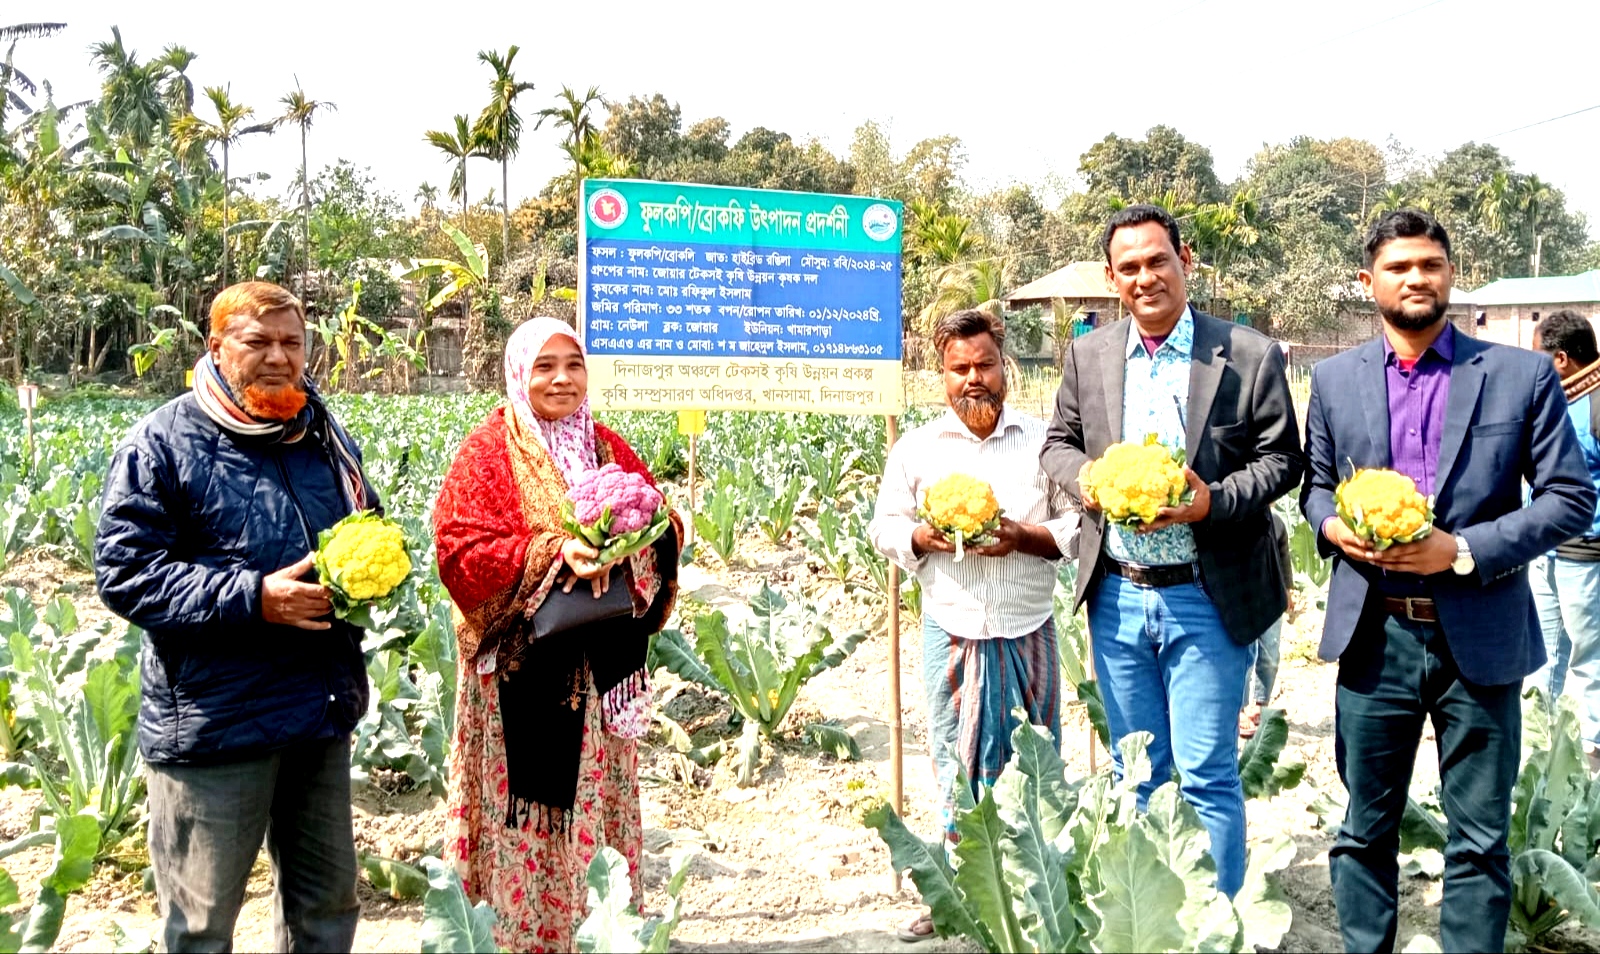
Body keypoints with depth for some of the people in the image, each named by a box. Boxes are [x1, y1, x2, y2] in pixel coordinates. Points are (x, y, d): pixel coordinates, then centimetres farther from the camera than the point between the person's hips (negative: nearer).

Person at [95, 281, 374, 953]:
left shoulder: (326, 437, 11)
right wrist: (254, 596, -22)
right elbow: (123, 573, -13)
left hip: (323, 711, 6)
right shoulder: (162, 443, -7)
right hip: (213, 719, -5)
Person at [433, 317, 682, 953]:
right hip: (521, 662, -5)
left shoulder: (607, 448, 11)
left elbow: (663, 525, 10)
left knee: (600, 797, 11)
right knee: (529, 800, 2)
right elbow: (460, 548, -13)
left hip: (598, 664, 5)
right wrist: (553, 553, -23)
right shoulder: (489, 452, -4)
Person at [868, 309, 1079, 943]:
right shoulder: (915, 448, 5)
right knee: (955, 765, 9)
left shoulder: (1042, 442, 3)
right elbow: (884, 527, 6)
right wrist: (924, 537, -15)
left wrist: (1023, 537, -15)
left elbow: (1080, 527, 2)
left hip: (1026, 634, 0)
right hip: (951, 633, 1)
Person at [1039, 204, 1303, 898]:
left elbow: (1281, 459, -3)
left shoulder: (1249, 356, -4)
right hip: (1118, 596, 4)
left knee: (1207, 776, 2)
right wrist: (1090, 479, -10)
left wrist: (1214, 501, -20)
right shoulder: (1089, 355, 7)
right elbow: (1058, 444, 12)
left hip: (1206, 598, -4)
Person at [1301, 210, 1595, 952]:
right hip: (1373, 638, 2)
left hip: (1480, 640, -1)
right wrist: (1333, 525, -8)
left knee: (1479, 841, 9)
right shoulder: (1333, 379, 6)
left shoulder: (1521, 375, -1)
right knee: (1364, 831, 12)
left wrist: (1463, 550, -15)